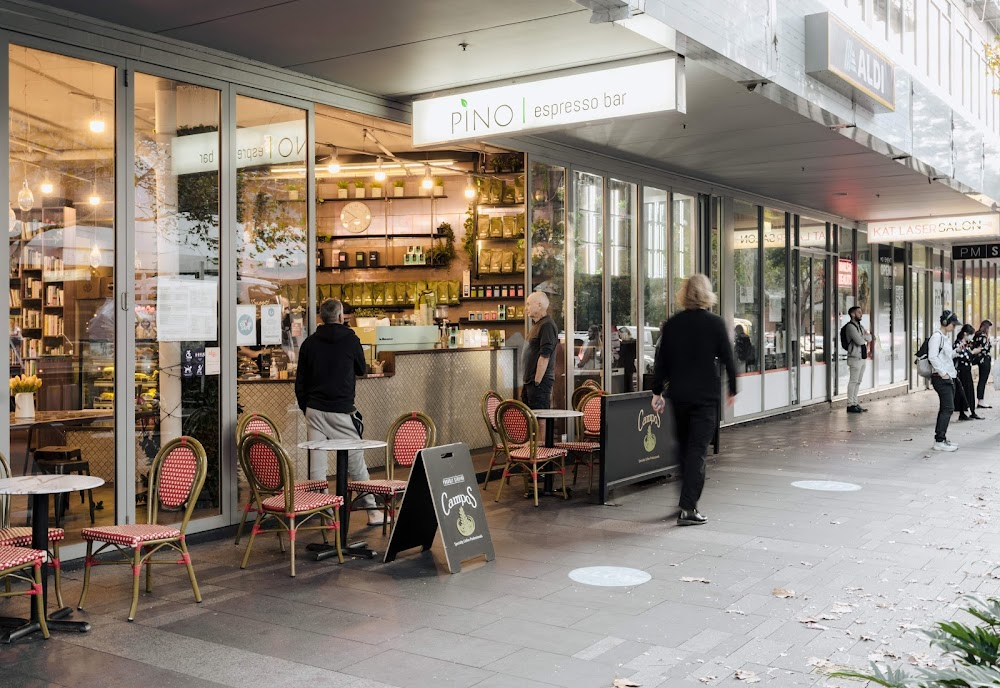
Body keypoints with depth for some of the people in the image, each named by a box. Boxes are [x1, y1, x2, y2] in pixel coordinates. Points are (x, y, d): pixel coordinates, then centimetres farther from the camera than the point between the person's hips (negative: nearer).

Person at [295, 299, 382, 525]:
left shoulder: (309, 343, 6)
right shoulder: (350, 339, -3)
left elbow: (300, 382, 9)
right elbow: (362, 370, 12)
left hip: (314, 409, 3)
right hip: (342, 411, -3)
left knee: (316, 462, 5)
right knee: (356, 460, 5)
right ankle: (372, 510, 11)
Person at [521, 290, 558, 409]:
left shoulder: (547, 325, -15)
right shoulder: (537, 324, 18)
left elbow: (544, 356, -20)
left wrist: (537, 382, -21)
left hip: (540, 382, -10)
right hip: (529, 381, 10)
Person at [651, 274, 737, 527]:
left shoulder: (672, 324, 1)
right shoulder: (715, 323, -6)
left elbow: (661, 360, 2)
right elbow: (727, 359, -2)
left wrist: (657, 392, 8)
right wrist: (732, 389, 11)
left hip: (678, 394, 3)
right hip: (706, 395, -3)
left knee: (683, 447, 18)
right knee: (697, 449, -2)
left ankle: (688, 498, 28)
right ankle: (688, 508, -8)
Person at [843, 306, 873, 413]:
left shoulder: (860, 326, 18)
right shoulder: (850, 326, -11)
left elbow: (869, 338, 12)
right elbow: (859, 341, -18)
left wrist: (863, 336, -7)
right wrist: (864, 337, 2)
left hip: (863, 358, 9)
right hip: (855, 358, -9)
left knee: (858, 382, 10)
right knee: (853, 381, -8)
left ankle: (855, 403, 14)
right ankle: (850, 405, -6)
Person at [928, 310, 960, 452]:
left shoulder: (946, 338, 17)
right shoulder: (937, 337, -12)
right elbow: (932, 357, -21)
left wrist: (953, 371, 15)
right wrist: (943, 373, -18)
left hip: (949, 378, 10)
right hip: (941, 378, -10)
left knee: (945, 409, 11)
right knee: (948, 408, -11)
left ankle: (940, 439, 16)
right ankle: (939, 442, -9)